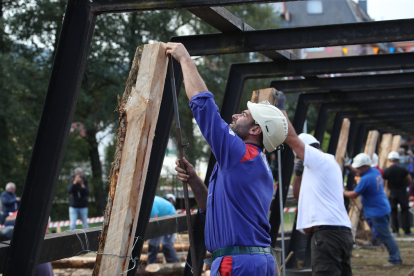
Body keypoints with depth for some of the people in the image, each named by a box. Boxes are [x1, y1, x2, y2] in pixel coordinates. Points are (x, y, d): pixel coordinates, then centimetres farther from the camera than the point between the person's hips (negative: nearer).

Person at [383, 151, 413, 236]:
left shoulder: (386, 171, -6)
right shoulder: (403, 170, -8)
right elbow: (410, 181, 0)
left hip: (392, 193, 1)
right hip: (402, 192, -1)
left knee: (393, 212, 8)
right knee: (405, 211, 6)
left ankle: (395, 230, 5)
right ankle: (407, 231, 5)